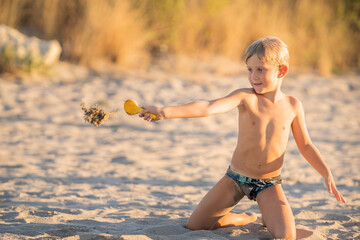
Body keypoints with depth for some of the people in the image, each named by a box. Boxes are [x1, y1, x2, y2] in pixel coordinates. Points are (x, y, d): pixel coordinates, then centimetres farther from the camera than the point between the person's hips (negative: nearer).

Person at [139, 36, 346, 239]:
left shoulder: (293, 105, -5)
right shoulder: (245, 97, -14)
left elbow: (306, 146, 7)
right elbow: (209, 107, -30)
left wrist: (327, 174, -5)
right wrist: (165, 112, -45)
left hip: (269, 184, 0)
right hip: (236, 177, 1)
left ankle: (269, 217, 14)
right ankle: (246, 218, 25)